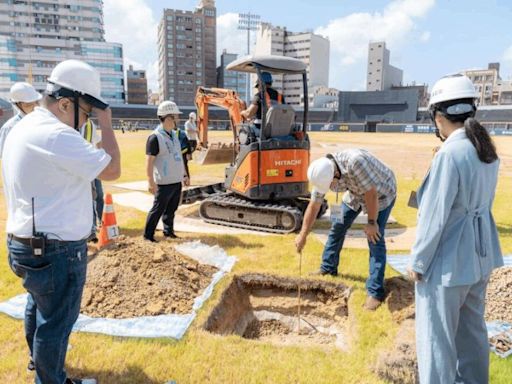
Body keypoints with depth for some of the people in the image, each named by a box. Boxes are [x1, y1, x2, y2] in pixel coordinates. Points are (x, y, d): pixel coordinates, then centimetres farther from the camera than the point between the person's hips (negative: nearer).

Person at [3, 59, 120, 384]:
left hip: (27, 244, 11)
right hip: (56, 250, -11)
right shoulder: (57, 135, -23)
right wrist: (107, 125, -12)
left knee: (39, 306, 30)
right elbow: (112, 169, -21)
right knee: (57, 320, 8)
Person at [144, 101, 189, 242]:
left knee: (171, 209, 16)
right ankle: (148, 234, 15)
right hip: (164, 183, -7)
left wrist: (184, 174, 18)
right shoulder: (155, 137, -16)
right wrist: (151, 182, -20)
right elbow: (149, 161, -17)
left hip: (177, 181, 7)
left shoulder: (174, 134, 10)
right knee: (158, 209, 2)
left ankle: (168, 231, 30)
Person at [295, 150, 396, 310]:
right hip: (356, 192, 6)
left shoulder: (355, 162, -42)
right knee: (338, 226, 8)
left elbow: (371, 194, -32)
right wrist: (303, 235, -6)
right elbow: (314, 205, -10)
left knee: (375, 238, -13)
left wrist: (371, 222, -21)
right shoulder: (323, 172, -19)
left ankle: (375, 292, -5)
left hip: (380, 192, -6)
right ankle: (328, 268, 28)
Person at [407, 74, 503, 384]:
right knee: (473, 329, 24)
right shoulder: (486, 150, 4)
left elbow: (435, 215, -21)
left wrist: (418, 261, -11)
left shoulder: (450, 154, -22)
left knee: (436, 335, 6)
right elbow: (480, 201, 10)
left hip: (448, 260, -9)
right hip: (479, 254, 9)